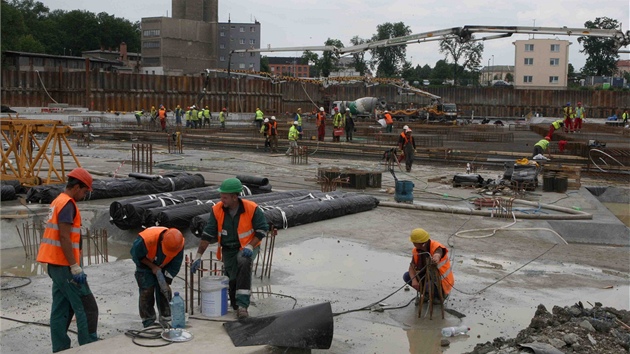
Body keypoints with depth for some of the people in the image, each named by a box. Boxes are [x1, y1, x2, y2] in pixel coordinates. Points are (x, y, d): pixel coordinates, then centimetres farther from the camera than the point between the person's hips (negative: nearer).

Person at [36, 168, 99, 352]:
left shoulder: (58, 202, 17)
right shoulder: (67, 204, -14)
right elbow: (64, 238, -21)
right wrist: (75, 267, -20)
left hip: (56, 265, 10)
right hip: (65, 266, -10)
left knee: (61, 310, 11)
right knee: (87, 308, -5)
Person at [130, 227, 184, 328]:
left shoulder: (179, 243, -31)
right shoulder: (146, 239, -41)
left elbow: (175, 265, -14)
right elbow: (136, 255, -21)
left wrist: (167, 281, -15)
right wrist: (153, 267, -22)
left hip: (162, 266, 3)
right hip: (145, 265, -3)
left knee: (164, 290, -1)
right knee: (147, 292, -7)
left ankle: (165, 319, 10)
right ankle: (148, 321, 4)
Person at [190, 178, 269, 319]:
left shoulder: (252, 209, -20)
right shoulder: (217, 210, -13)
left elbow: (262, 229, -9)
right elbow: (208, 234, -9)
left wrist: (250, 246, -22)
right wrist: (198, 256, -11)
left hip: (247, 246, -3)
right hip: (228, 249, 3)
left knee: (244, 262, -33)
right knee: (232, 279, 0)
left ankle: (242, 305, -30)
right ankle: (236, 305, 31)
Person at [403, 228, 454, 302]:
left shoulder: (436, 247, -28)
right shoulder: (416, 250, -7)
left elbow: (437, 254, -53)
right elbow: (412, 266, -11)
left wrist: (436, 258, -79)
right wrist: (414, 280, -30)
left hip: (441, 282, -7)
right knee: (407, 276, -9)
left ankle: (441, 295, 0)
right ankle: (426, 294, 10)